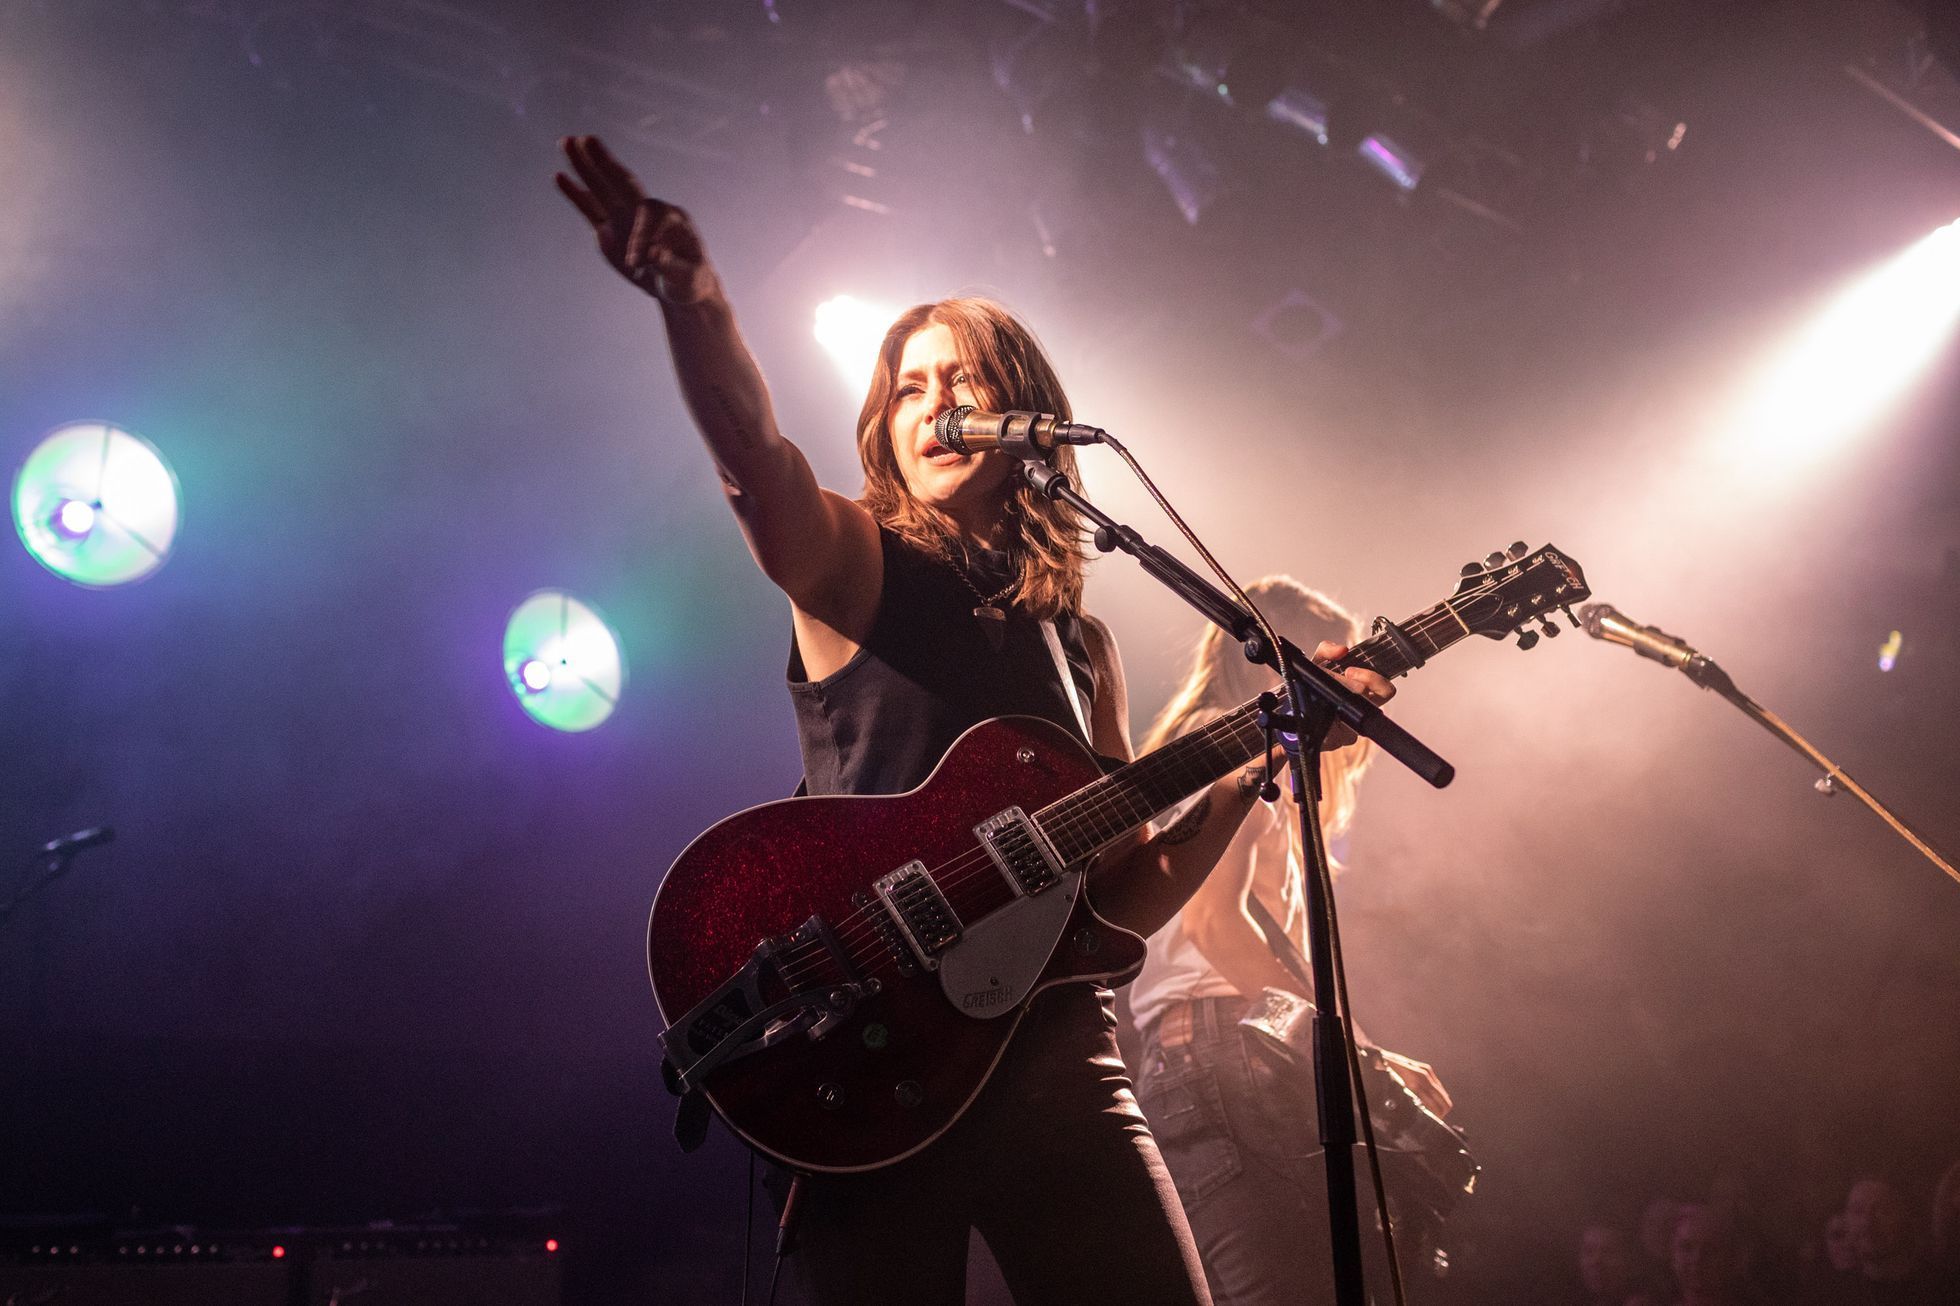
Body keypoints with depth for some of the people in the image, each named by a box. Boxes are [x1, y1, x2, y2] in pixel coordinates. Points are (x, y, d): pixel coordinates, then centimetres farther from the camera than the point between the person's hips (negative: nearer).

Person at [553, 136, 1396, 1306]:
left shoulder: (1075, 638, 16)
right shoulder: (849, 566, 4)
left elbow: (1125, 895, 15)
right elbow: (755, 453, -20)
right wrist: (693, 295, -38)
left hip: (1051, 1045, 4)